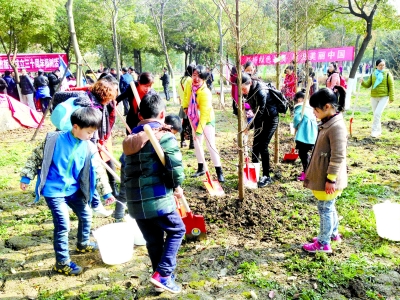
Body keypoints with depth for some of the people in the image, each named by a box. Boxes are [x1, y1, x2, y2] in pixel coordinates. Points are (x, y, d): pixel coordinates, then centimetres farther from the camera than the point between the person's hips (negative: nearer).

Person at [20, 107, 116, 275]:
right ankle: (62, 262, 6)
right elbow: (36, 157, -3)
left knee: (86, 216, 17)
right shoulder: (54, 139, -14)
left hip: (74, 190, 5)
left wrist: (106, 192, 4)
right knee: (63, 224, -10)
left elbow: (98, 171, 3)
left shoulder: (90, 149, -4)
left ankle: (83, 244, 45)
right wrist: (26, 177, -1)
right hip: (53, 191, -5)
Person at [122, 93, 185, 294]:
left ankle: (163, 277, 30)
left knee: (153, 240, 18)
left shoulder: (130, 139, 14)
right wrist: (177, 186, 0)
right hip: (158, 199, -6)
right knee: (176, 230, 12)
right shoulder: (164, 136, -8)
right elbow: (175, 166, -17)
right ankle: (163, 274, 3)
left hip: (135, 201, 7)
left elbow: (128, 169, 15)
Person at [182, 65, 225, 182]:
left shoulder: (205, 93, -33)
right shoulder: (189, 84, -15)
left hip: (207, 119, -7)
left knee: (211, 145, -12)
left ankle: (219, 172, -5)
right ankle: (201, 168, 28)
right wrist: (185, 106, 21)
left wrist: (199, 131, -34)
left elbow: (204, 114, -33)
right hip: (194, 118, 7)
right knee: (197, 143, 14)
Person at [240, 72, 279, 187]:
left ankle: (266, 177, -1)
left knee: (263, 146, -10)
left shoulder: (260, 92, -28)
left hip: (270, 119, -8)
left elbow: (260, 112, -27)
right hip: (260, 119, 8)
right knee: (255, 145, 7)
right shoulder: (250, 90, -3)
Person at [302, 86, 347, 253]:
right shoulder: (328, 123, 6)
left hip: (328, 179, -9)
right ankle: (333, 233, 40)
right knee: (329, 207, 23)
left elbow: (338, 157, -24)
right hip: (322, 176, 9)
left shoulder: (337, 127, -24)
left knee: (325, 209, 3)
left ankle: (323, 244, 17)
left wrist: (331, 179, -20)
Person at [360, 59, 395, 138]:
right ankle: (379, 130, 27)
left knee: (377, 113, -15)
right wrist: (362, 82, -16)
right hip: (374, 97, 4)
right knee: (376, 114, 12)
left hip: (384, 97, -4)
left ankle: (374, 130, -6)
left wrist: (391, 97, -6)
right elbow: (368, 85, 5)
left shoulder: (387, 74, -4)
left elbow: (391, 86, -3)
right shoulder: (373, 74, 5)